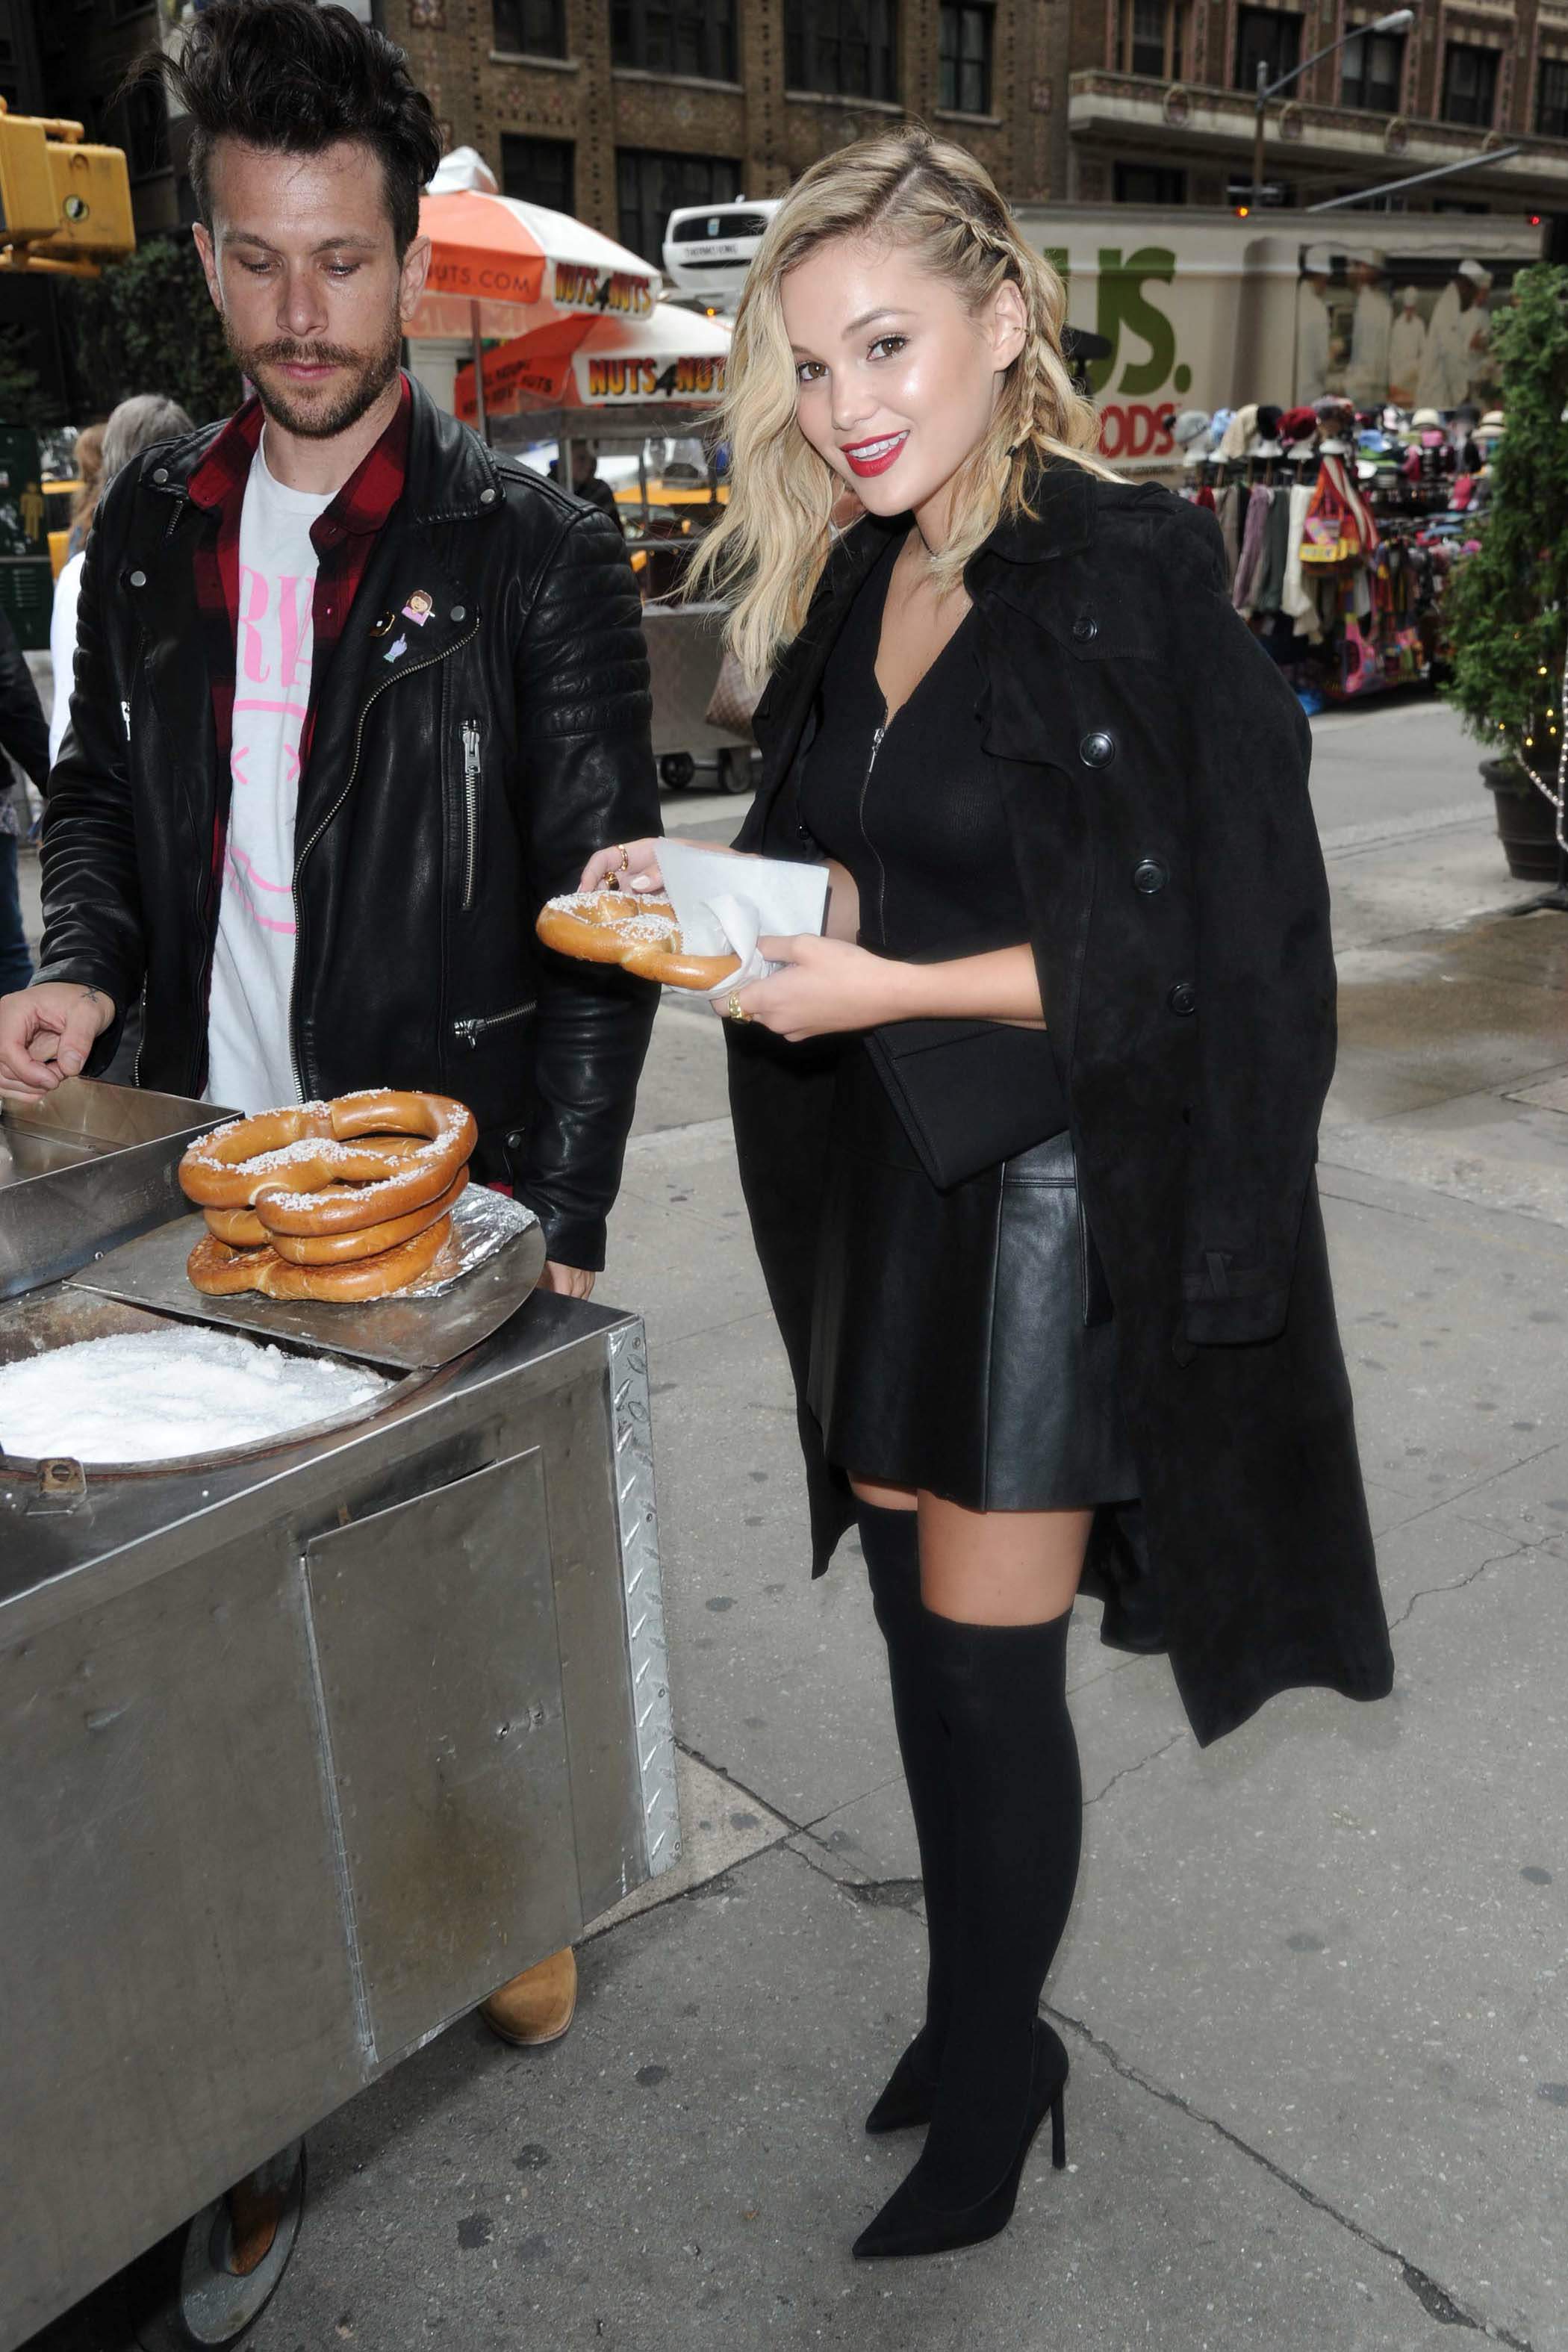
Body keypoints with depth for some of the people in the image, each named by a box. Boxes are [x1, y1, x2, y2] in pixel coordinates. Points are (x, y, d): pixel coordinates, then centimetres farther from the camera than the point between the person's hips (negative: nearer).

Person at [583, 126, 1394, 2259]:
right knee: (917, 1620, 15)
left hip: (1058, 1191, -7)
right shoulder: (848, 586, 9)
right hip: (885, 1179, 7)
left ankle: (996, 2073, 28)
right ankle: (971, 2006, 37)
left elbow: (1197, 942, -16)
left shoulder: (1133, 574, -14)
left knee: (986, 1660, 4)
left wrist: (897, 988, -22)